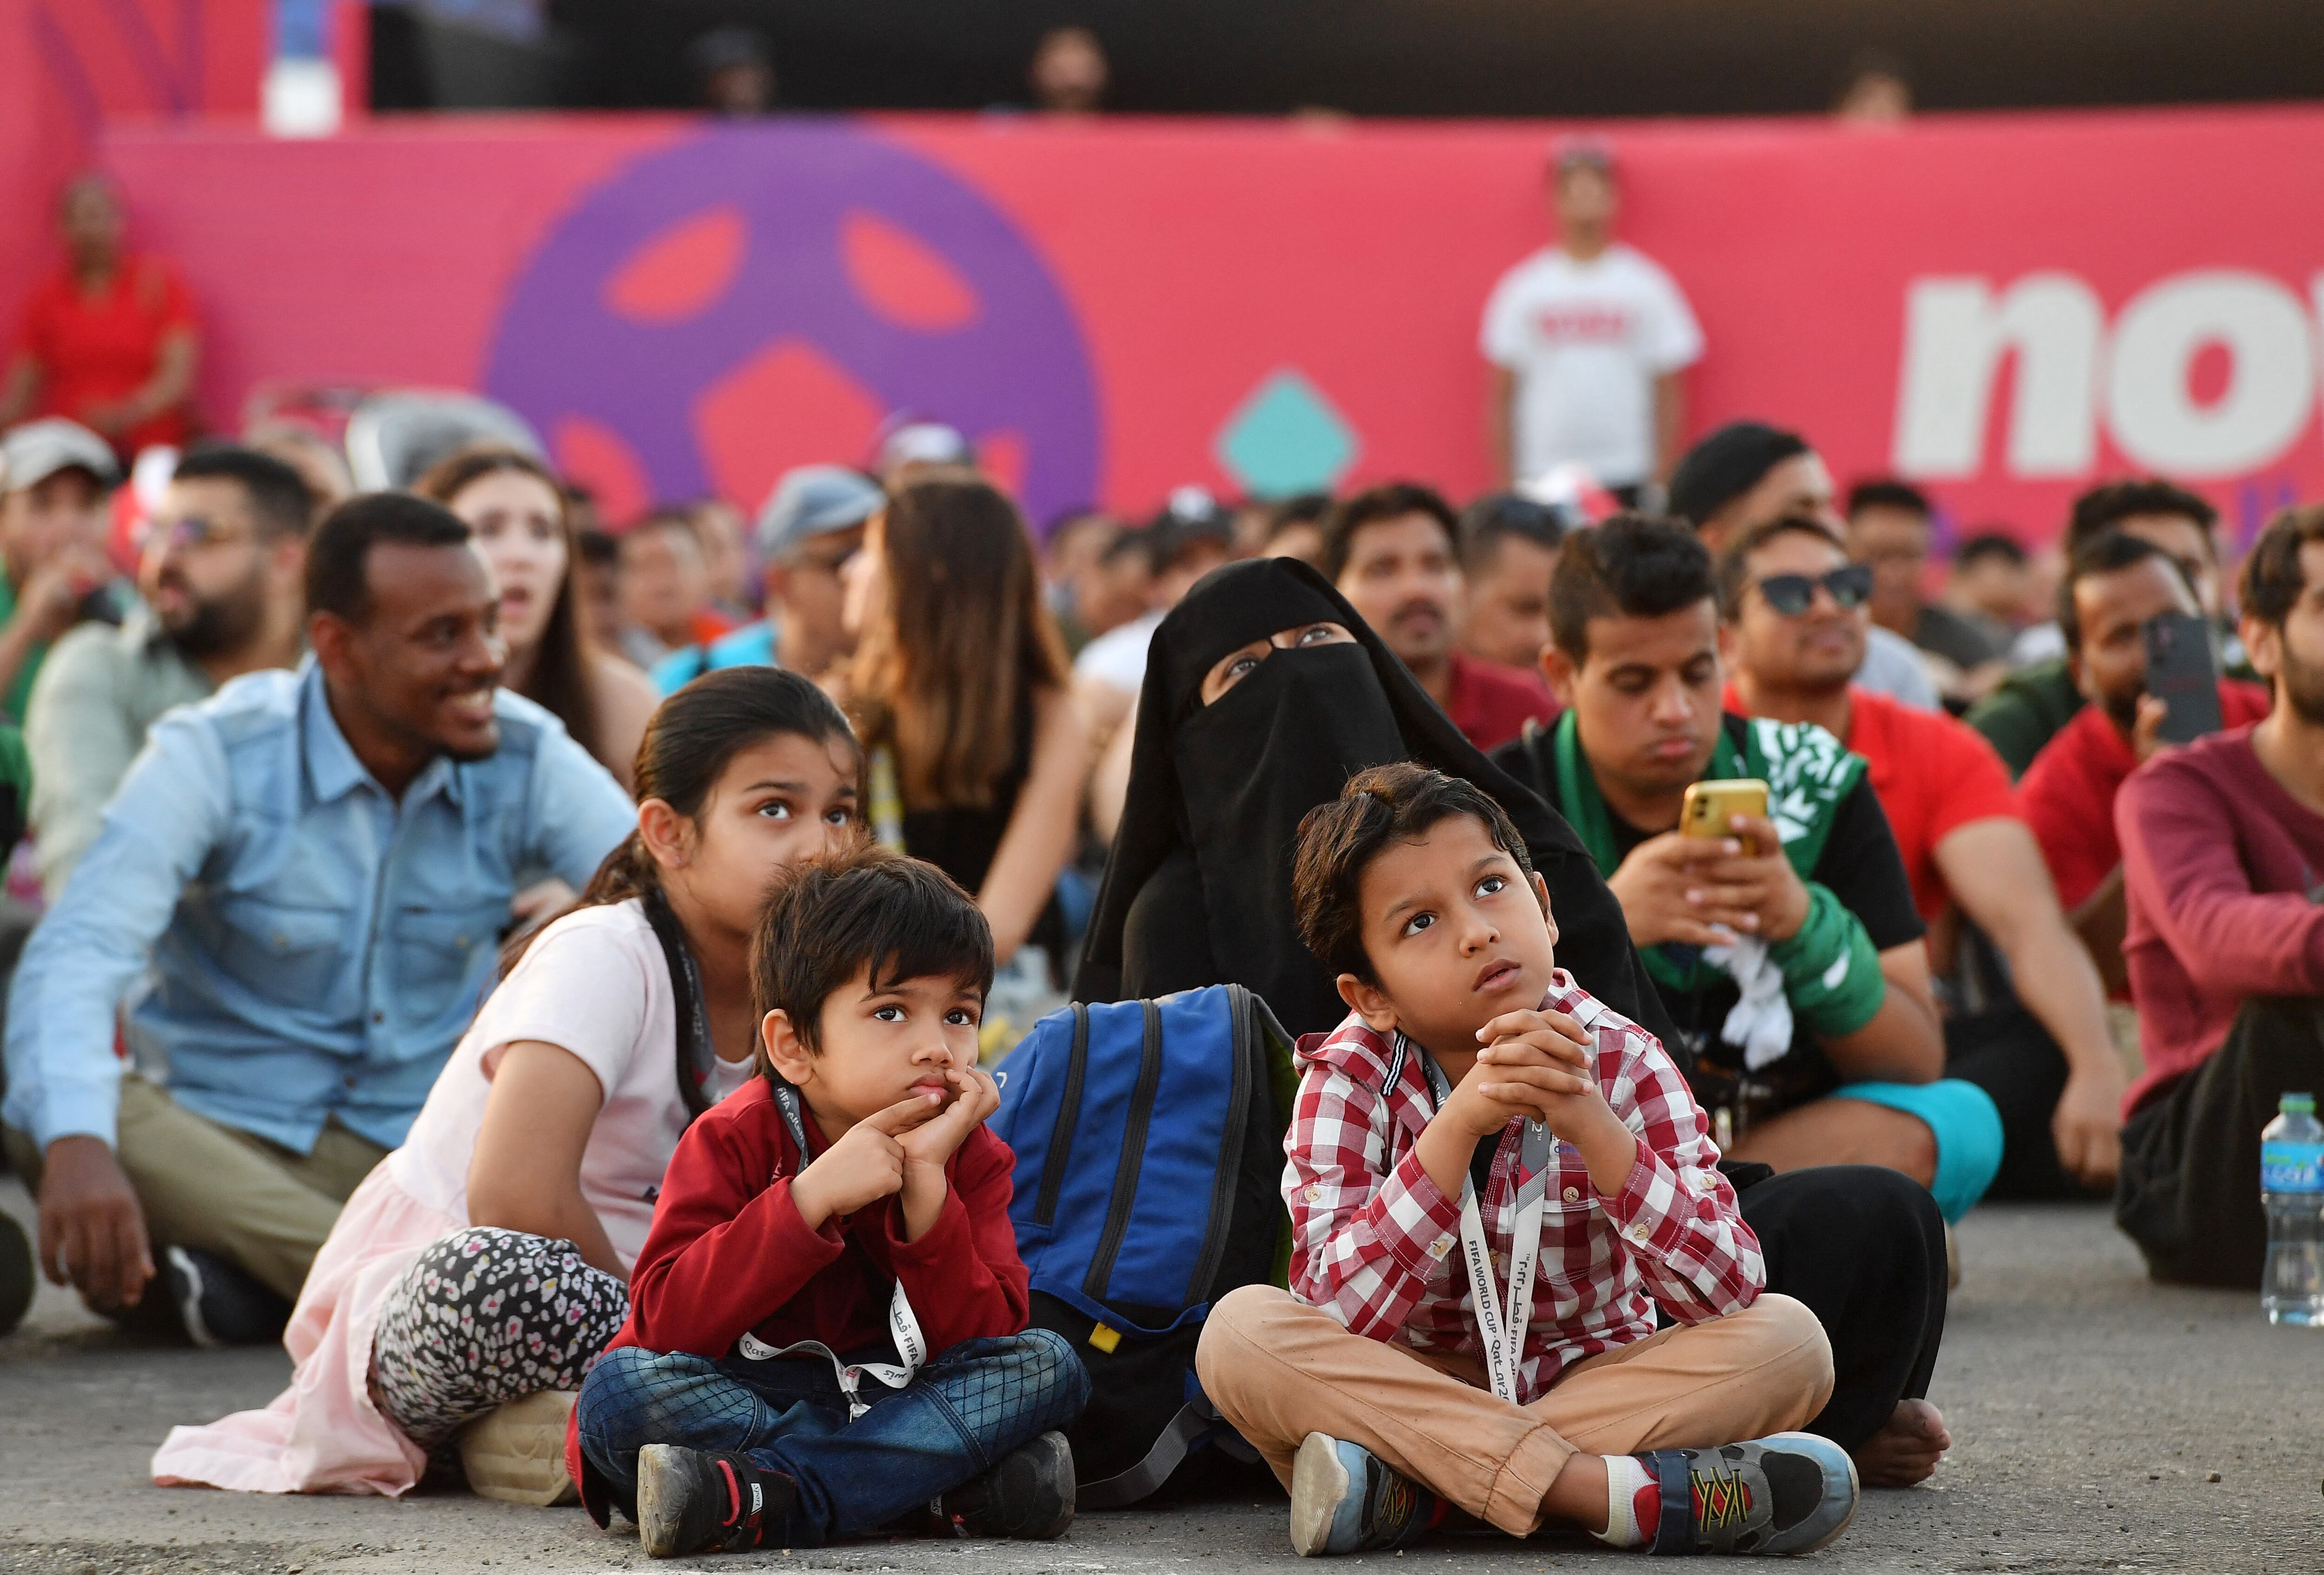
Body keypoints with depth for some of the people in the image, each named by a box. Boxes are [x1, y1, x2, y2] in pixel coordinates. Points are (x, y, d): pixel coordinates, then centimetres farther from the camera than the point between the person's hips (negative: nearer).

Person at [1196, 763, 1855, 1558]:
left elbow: (1727, 1295, -21)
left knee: (1789, 1337, -23)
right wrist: (1459, 1123, -34)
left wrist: (1590, 1123, -33)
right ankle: (1615, 1493, -34)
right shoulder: (1351, 1078, -11)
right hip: (1410, 1391, -1)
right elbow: (1335, 1319, -25)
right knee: (1241, 1328, -28)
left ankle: (1411, 1493, -30)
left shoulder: (1624, 1064, -10)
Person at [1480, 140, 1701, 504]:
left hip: (1627, 477, 0)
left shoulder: (1648, 284, 6)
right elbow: (1502, 393, 7)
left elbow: (1668, 389, 7)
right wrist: (1505, 484, 1)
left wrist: (1664, 478, 1)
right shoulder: (1521, 288, 6)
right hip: (1541, 479, 0)